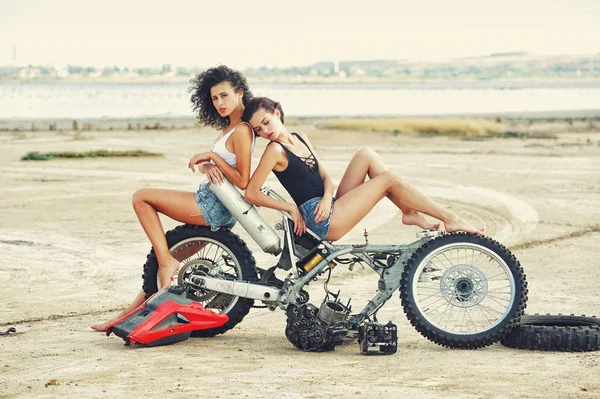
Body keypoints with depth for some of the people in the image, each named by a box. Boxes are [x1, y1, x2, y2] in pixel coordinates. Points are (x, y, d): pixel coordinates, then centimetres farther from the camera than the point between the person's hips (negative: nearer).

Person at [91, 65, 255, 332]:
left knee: (141, 197, -9)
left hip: (214, 206, -10)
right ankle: (131, 313, 17)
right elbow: (205, 163, 13)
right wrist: (207, 166, -10)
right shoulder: (229, 127, 17)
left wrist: (212, 156, -15)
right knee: (160, 258, 13)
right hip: (214, 206, 10)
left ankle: (167, 261, -11)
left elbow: (243, 182, -19)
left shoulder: (241, 131, -13)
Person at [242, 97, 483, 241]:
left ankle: (410, 213, -2)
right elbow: (251, 194, -16)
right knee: (388, 179, -11)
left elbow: (324, 176, 15)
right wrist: (291, 208, -13)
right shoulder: (275, 150, -9)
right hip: (323, 221, -8)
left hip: (328, 207, 8)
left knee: (366, 155, 0)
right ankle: (450, 219, -8)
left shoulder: (300, 140, 15)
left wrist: (328, 197, -7)